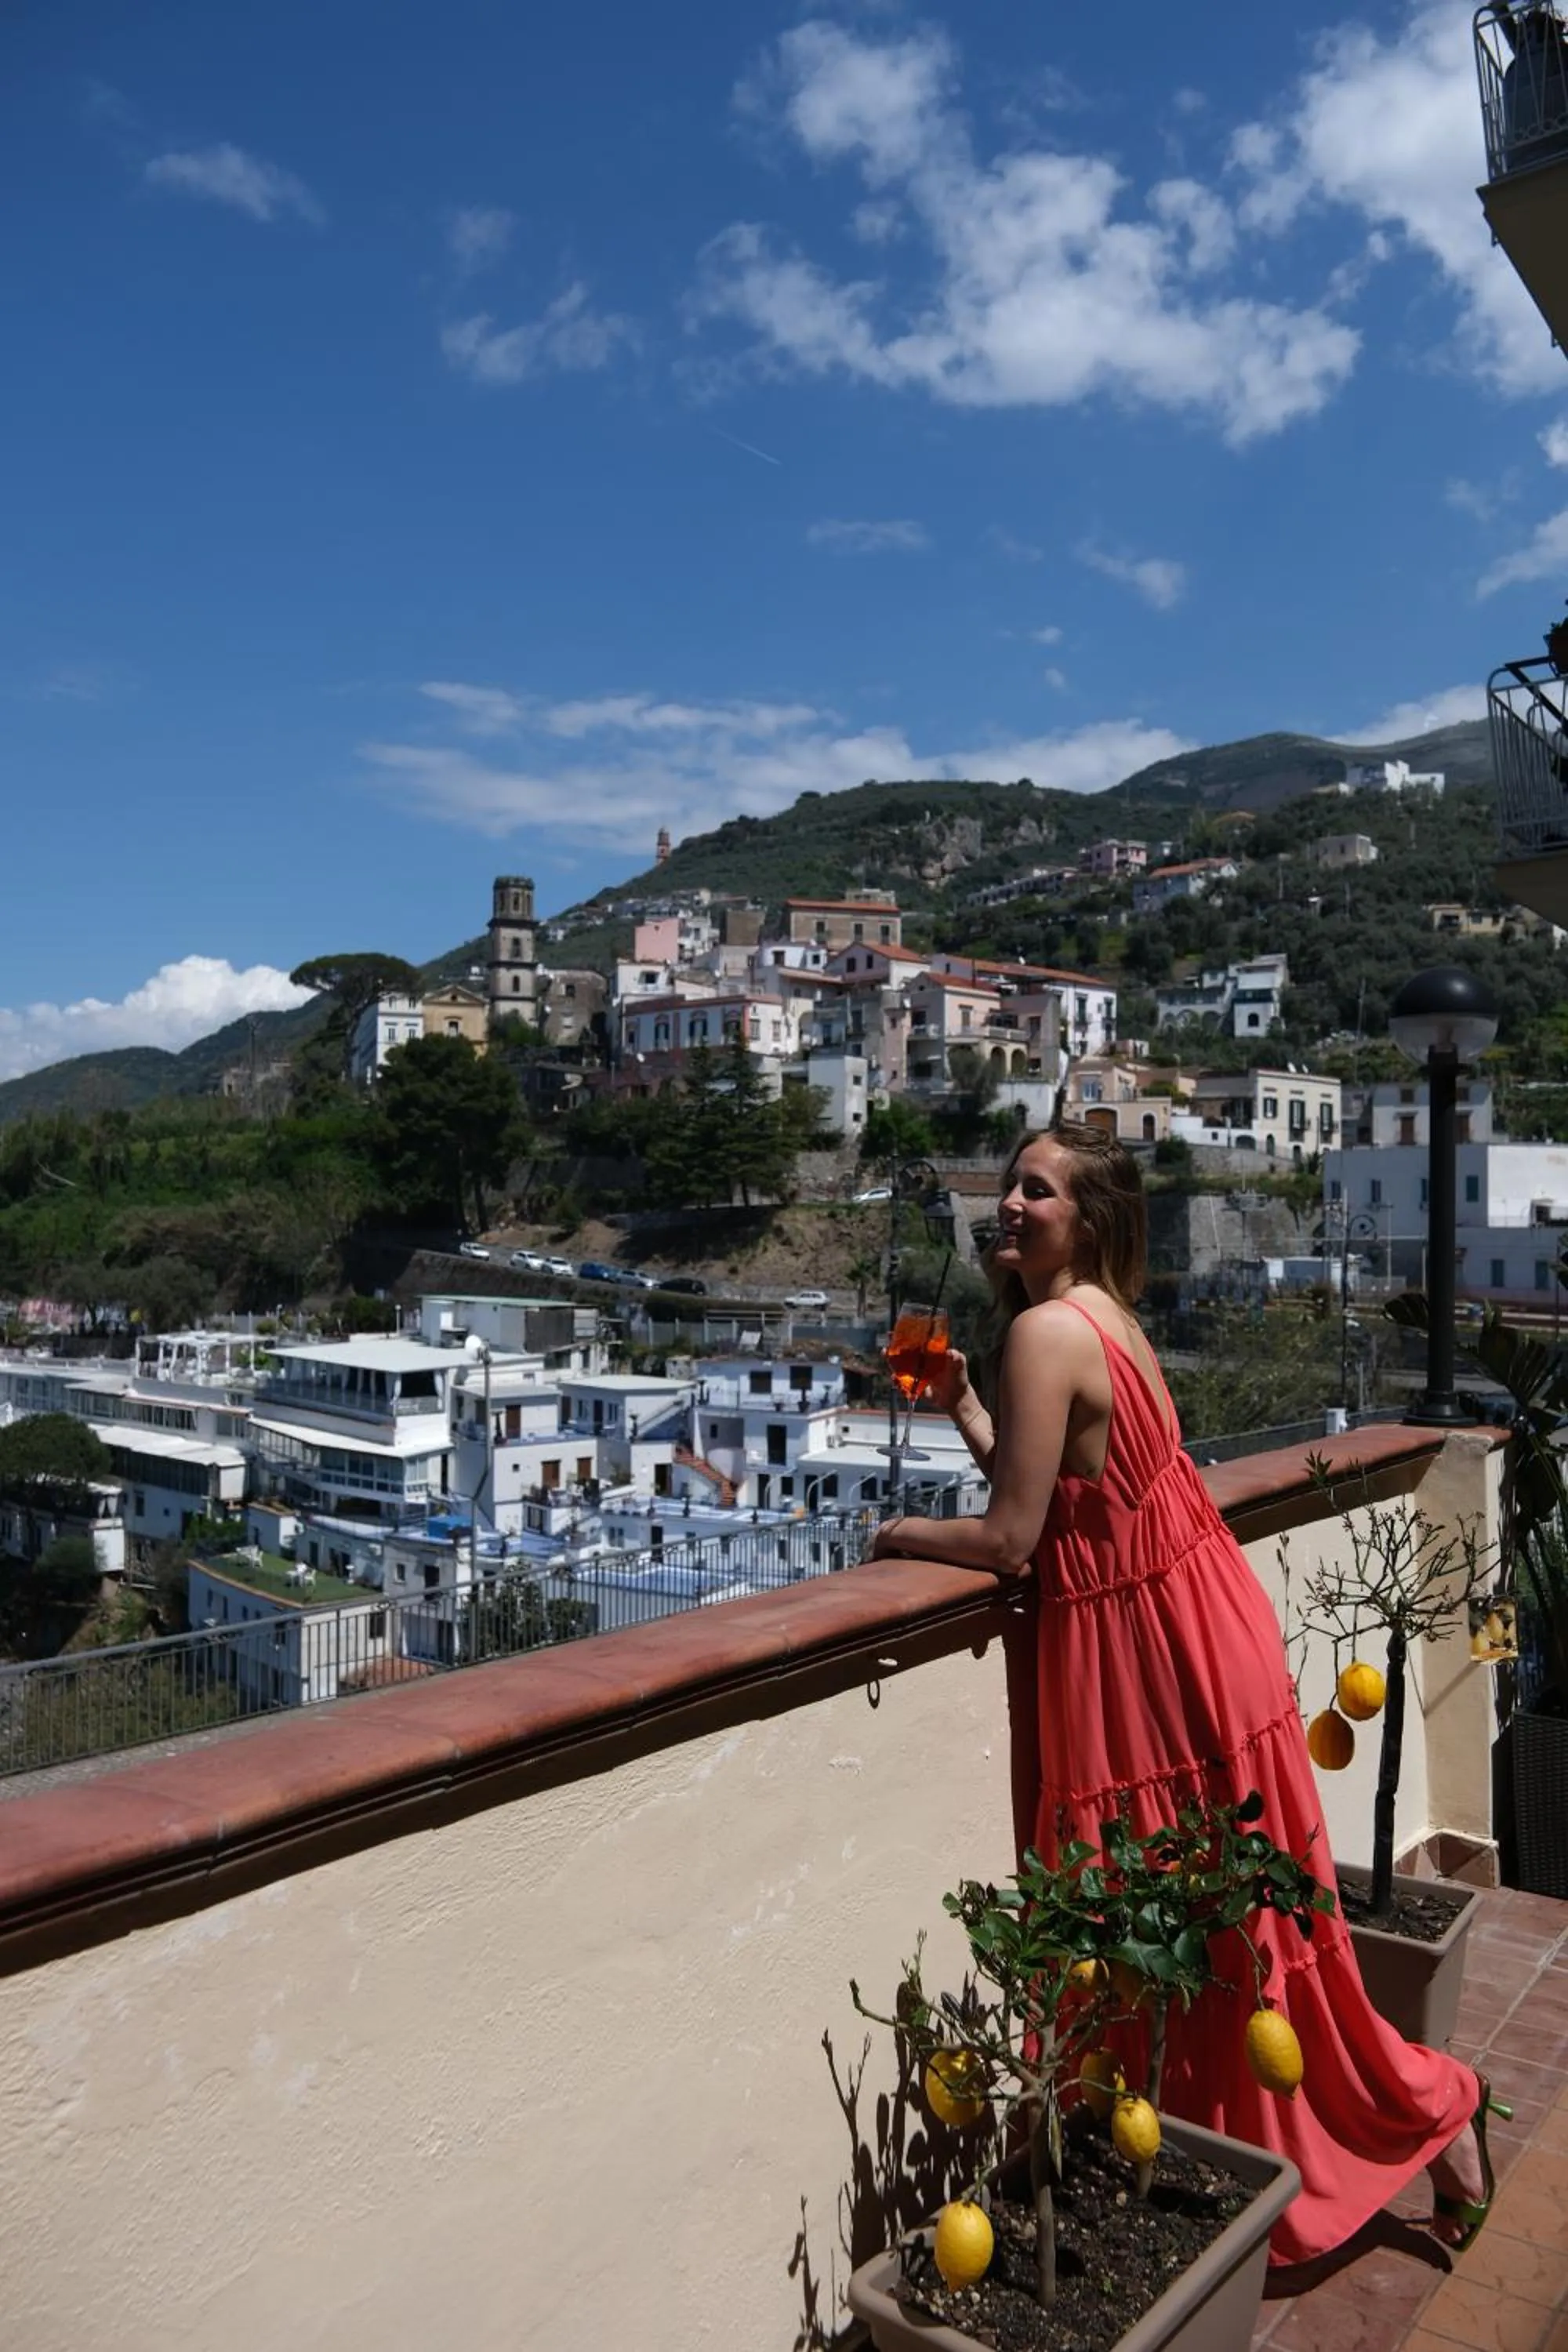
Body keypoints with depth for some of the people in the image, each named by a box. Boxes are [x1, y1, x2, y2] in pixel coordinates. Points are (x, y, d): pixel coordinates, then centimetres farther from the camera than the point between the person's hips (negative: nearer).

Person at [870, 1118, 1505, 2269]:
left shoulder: (1048, 1330, -21)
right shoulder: (1103, 1317, 8)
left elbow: (1007, 1539, -19)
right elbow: (1052, 1481, 13)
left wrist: (904, 1533, -3)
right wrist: (961, 1405, 13)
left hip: (1147, 1644, -9)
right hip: (1190, 1621, 9)